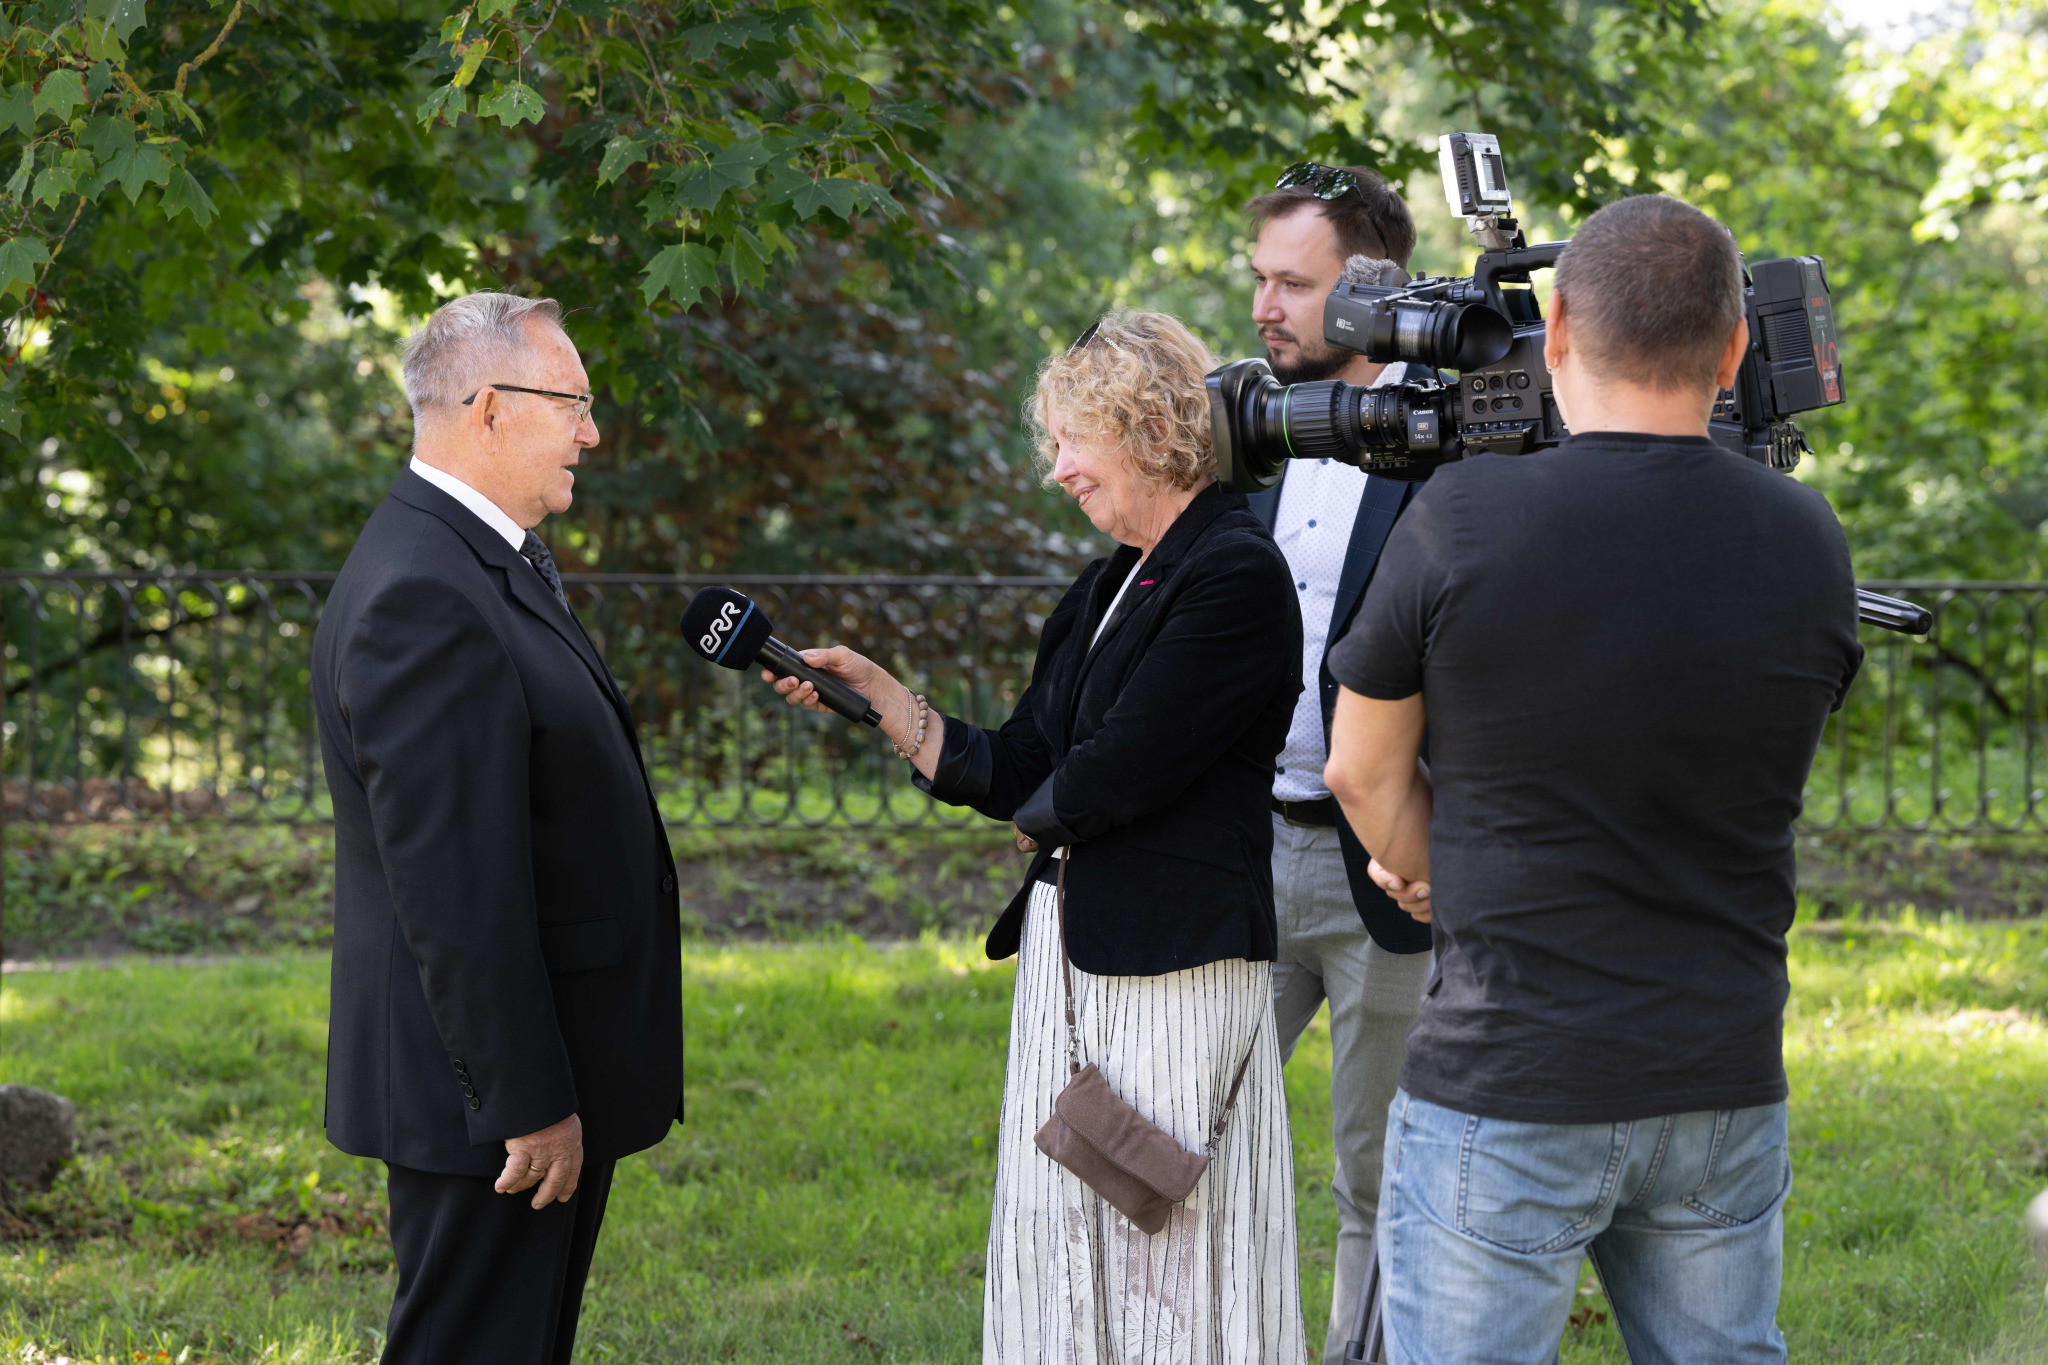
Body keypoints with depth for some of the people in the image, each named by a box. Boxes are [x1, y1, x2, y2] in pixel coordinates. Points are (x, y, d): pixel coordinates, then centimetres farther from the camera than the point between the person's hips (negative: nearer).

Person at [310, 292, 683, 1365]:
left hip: (543, 1077, 11)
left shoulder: (493, 563, 14)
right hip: (488, 1085, -11)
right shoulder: (423, 596, -21)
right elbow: (451, 884, -25)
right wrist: (525, 1102, -23)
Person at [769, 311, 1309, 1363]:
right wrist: (872, 688, 8)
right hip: (1066, 954, 9)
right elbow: (1006, 774, 14)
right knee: (1062, 1264, 10)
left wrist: (1038, 818, 3)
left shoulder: (1234, 576, -13)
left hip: (1174, 965, -9)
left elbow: (1105, 781, -18)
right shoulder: (1111, 585, 16)